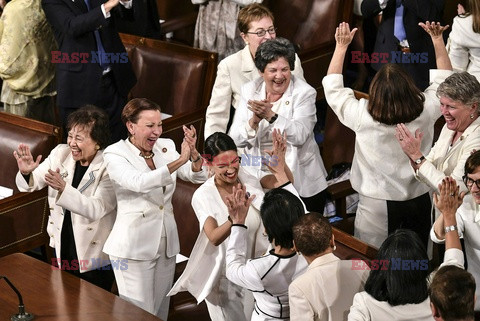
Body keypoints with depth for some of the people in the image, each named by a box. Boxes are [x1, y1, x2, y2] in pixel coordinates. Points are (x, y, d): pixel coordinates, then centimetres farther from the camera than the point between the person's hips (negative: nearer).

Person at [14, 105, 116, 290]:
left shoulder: (109, 168, -20)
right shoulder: (60, 153, -5)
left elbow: (96, 209, -30)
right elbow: (30, 185, -6)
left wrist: (63, 188, -43)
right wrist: (26, 173, -30)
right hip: (62, 248, 5)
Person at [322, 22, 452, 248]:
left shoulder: (362, 117, -22)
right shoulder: (425, 112, -16)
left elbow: (332, 87, -5)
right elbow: (444, 79, 3)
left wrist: (341, 46, -1)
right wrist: (437, 39, 4)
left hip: (377, 205, -3)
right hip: (418, 200, 3)